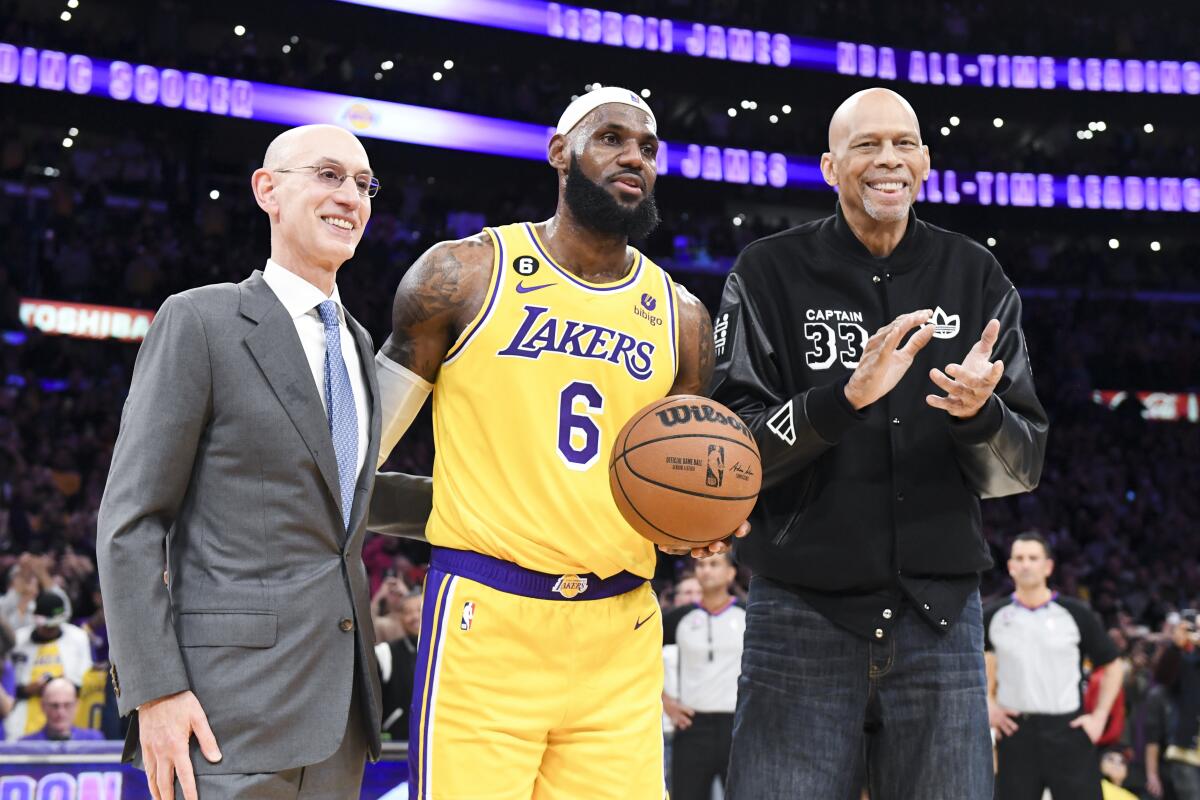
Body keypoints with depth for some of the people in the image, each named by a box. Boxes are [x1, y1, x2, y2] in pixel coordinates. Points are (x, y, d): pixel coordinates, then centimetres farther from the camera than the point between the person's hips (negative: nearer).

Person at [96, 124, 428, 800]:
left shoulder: (356, 341, 16)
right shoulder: (199, 321, -5)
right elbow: (130, 519, -9)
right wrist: (153, 691, -15)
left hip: (337, 694, 7)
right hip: (235, 699, -7)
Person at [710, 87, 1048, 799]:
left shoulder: (977, 279, 8)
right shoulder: (769, 274, 1)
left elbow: (1020, 470, 6)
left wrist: (980, 414, -17)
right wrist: (846, 398, -22)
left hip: (939, 619, 2)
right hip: (802, 619, -2)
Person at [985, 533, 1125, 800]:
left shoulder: (1075, 613, 0)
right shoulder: (994, 617, 4)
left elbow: (1112, 665, 8)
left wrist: (1099, 716, -1)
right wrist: (988, 704, 4)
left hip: (1068, 730, -1)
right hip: (1015, 731, 1)